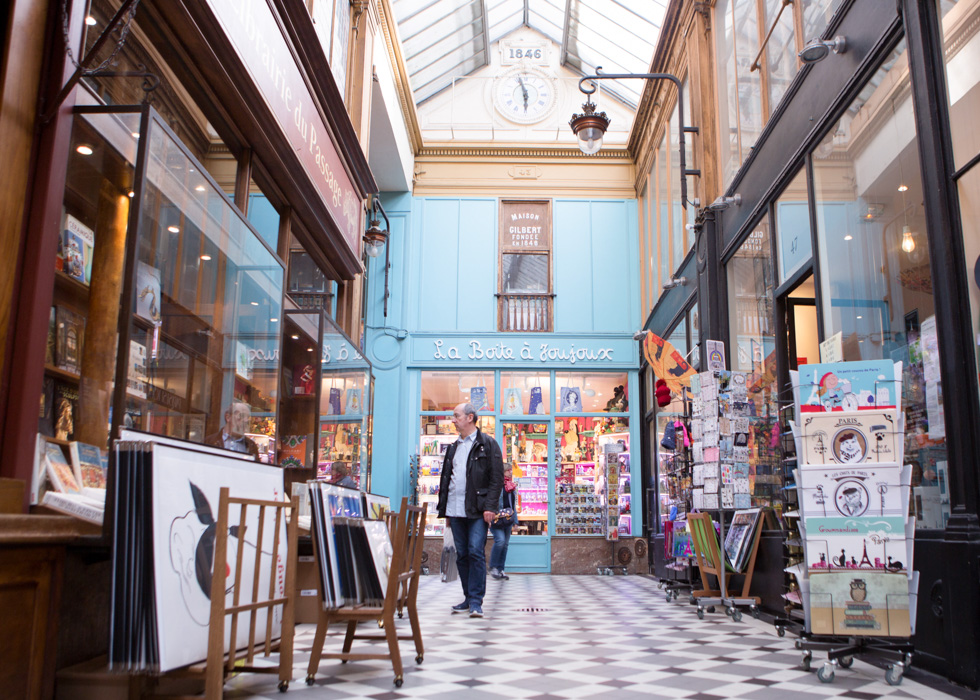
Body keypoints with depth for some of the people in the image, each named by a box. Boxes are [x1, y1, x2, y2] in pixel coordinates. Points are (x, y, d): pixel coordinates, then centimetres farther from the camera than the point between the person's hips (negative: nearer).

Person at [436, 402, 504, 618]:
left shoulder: (487, 444, -1)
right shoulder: (453, 448, 18)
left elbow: (497, 478, -6)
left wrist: (489, 507, -14)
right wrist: (444, 509, 15)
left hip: (477, 511, -6)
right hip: (455, 511, 6)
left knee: (476, 553, -9)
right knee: (462, 556, 9)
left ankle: (476, 601, -3)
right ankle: (469, 598, 18)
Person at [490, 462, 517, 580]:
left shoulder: (512, 486, 17)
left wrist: (515, 521, 18)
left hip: (508, 520, 7)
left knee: (505, 544, 6)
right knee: (500, 540, -18)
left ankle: (500, 570, 14)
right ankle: (493, 567, -2)